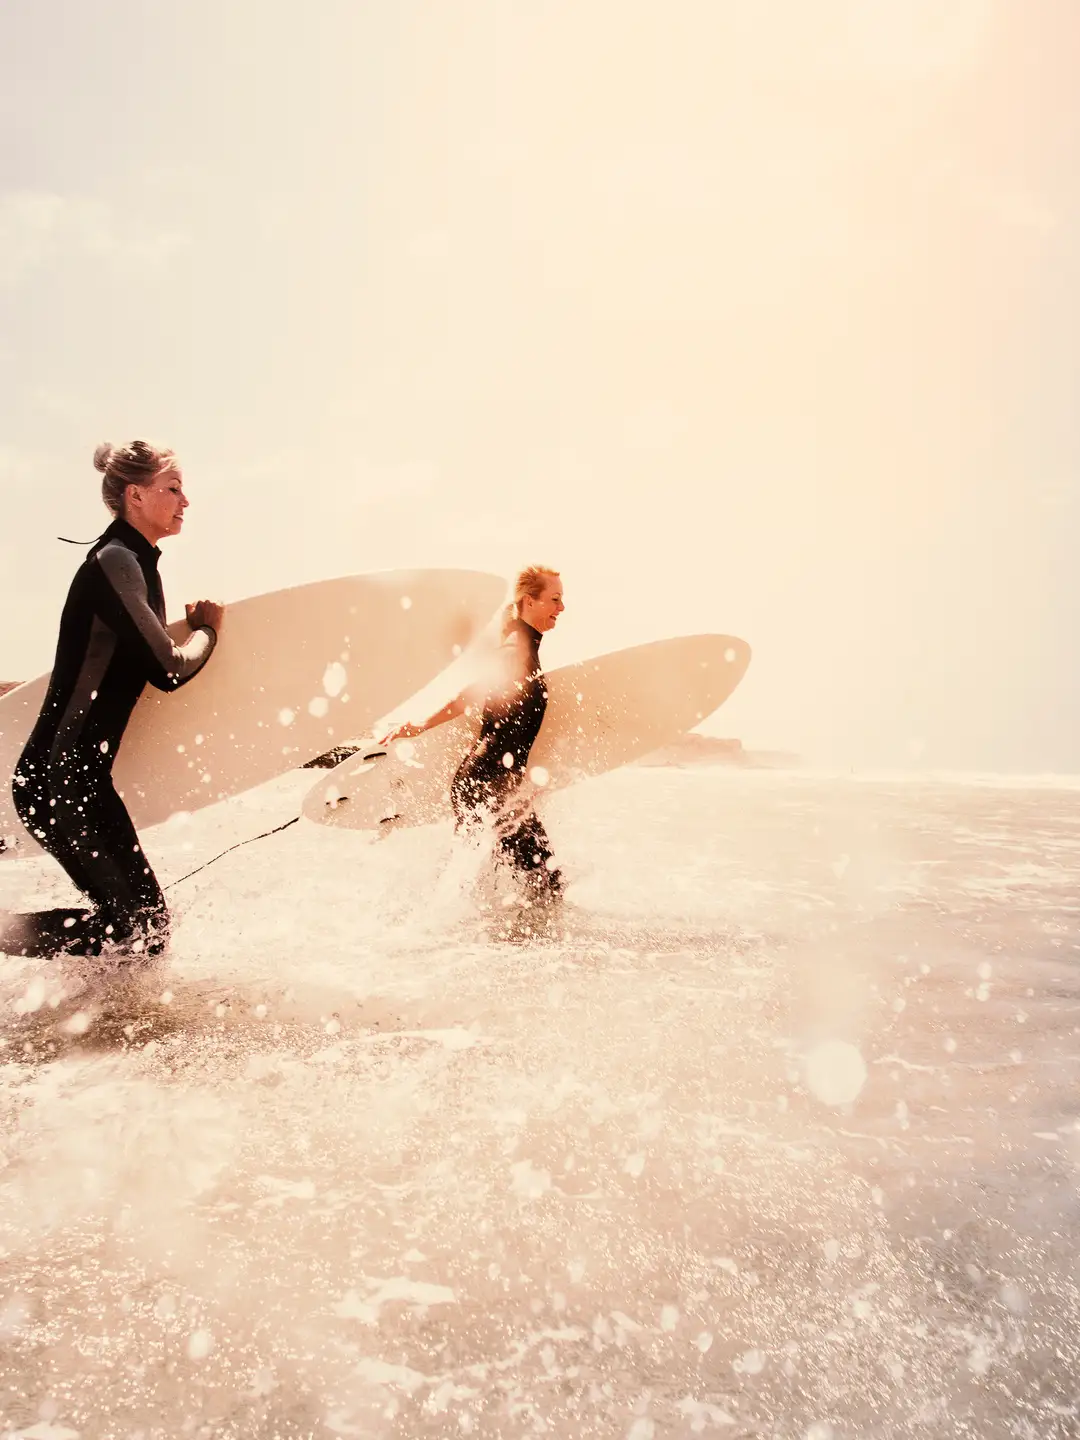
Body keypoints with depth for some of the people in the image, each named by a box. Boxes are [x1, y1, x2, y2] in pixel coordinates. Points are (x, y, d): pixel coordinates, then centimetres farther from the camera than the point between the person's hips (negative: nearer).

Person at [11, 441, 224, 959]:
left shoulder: (136, 562, 15)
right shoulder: (114, 560, -15)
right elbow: (167, 667, -19)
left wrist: (194, 626, 11)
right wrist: (207, 630, -2)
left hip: (85, 775, 10)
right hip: (56, 777, -10)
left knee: (146, 916, 9)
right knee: (132, 918, -8)